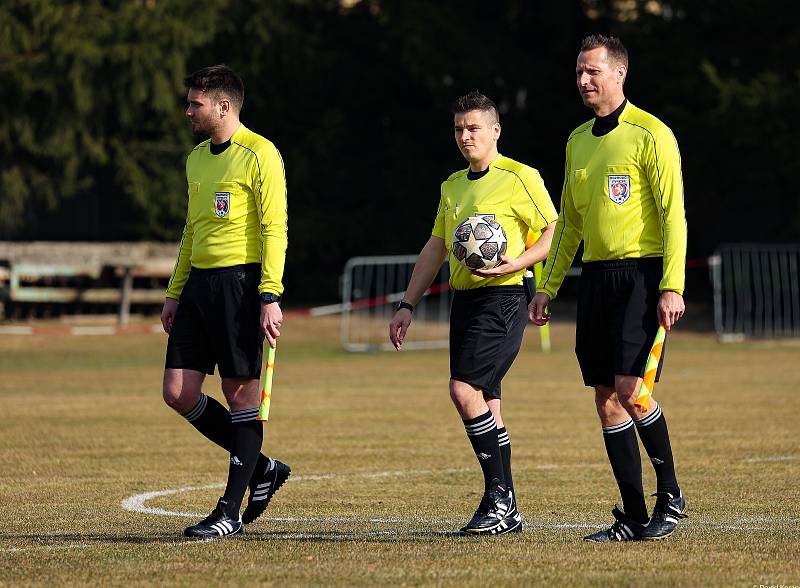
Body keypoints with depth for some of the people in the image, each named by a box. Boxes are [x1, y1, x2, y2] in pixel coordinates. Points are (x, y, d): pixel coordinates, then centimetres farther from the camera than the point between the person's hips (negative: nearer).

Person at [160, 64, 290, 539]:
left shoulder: (259, 154, -8)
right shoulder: (197, 158, 17)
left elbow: (275, 229, -12)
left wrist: (270, 298, -19)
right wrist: (174, 293, 21)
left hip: (239, 280, -8)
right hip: (199, 281, 8)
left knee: (241, 393, -3)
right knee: (179, 392, 2)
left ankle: (231, 512, 1)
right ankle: (261, 468, 18)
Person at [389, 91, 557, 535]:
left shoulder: (519, 178, -6)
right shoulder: (453, 186, 18)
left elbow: (555, 232, -6)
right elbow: (435, 248, 23)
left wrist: (517, 263, -21)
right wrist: (408, 306, 18)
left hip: (502, 299, -8)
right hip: (464, 300, 8)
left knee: (466, 390, -18)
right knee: (486, 405, 7)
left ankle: (500, 495, -12)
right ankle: (506, 512, 11)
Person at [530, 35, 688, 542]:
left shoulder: (650, 134, -6)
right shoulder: (578, 140, 15)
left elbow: (674, 214, -10)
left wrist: (672, 287, -18)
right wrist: (547, 287, 17)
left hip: (641, 272, -7)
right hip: (596, 276, 7)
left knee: (629, 388, -17)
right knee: (606, 399, 3)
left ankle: (671, 495, 2)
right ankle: (635, 518, 7)